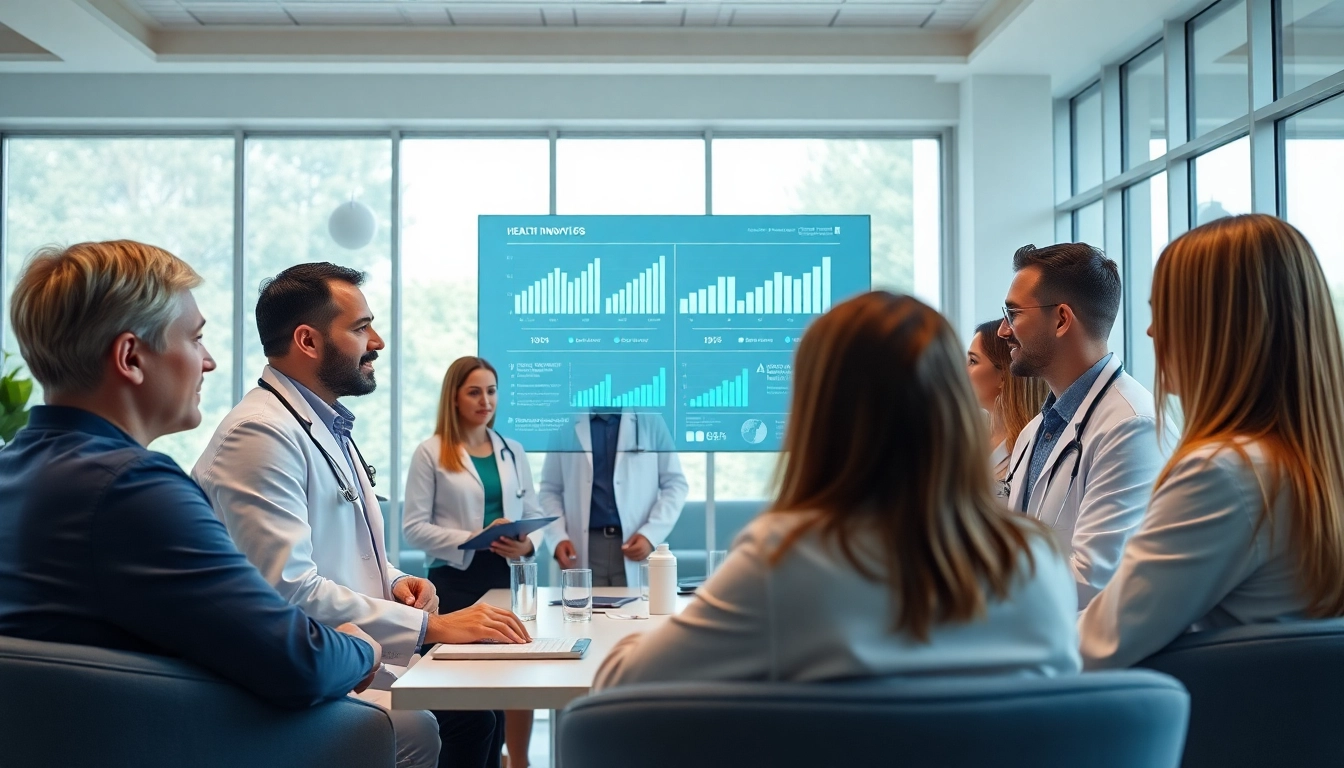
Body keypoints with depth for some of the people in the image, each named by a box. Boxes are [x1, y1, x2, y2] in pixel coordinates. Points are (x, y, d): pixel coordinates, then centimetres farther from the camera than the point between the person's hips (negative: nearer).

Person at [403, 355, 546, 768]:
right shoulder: (431, 453, -3)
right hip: (456, 580, -4)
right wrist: (473, 540, -18)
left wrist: (527, 544, -13)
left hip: (508, 575, 4)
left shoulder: (512, 451, 10)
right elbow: (414, 526, -7)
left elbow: (533, 512, 9)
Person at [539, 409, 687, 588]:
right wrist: (558, 538, -6)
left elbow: (675, 484, 4)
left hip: (636, 545, -1)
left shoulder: (651, 421, 7)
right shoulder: (566, 426, 9)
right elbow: (550, 490, 11)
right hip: (584, 549, 1)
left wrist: (650, 535, -8)